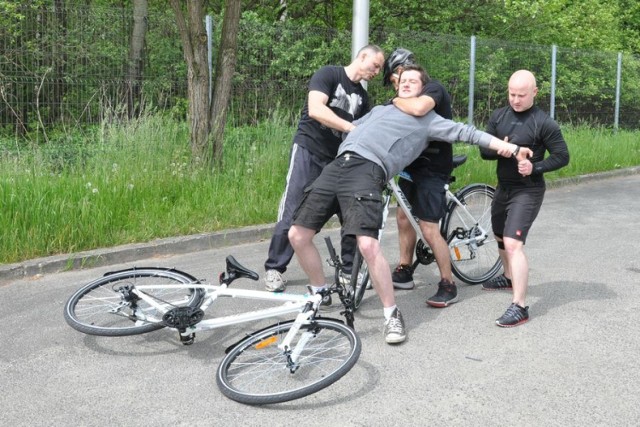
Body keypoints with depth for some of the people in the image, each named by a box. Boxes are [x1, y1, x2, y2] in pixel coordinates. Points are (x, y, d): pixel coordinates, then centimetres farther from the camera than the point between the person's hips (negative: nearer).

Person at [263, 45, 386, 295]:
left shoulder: (362, 97, 14)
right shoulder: (328, 74, -6)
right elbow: (316, 109, -21)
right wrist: (351, 128, -27)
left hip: (338, 158, 6)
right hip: (308, 151, -6)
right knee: (293, 213, -7)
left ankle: (350, 267, 13)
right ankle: (274, 268, 4)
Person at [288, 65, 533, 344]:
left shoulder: (426, 119, 17)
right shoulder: (380, 110, 34)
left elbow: (463, 132, 9)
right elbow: (351, 127, 42)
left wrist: (504, 145, 2)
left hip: (367, 171, -6)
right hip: (336, 165, 6)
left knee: (368, 244, -26)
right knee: (298, 234, -2)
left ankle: (392, 314, -7)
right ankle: (320, 293, 22)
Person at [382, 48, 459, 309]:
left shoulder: (433, 88, -17)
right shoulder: (411, 96, 11)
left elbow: (418, 108, -38)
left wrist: (396, 101, -20)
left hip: (433, 168, -9)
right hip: (414, 163, 9)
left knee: (429, 229, -8)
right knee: (403, 217, 14)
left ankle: (448, 286, 2)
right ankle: (404, 273, 28)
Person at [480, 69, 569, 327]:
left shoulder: (544, 123, -14)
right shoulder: (498, 116, 2)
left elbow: (562, 156, -10)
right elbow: (484, 151, 1)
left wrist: (535, 167, -25)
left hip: (528, 192, -7)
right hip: (503, 188, 7)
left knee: (513, 244, -19)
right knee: (500, 237, 25)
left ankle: (519, 307, -18)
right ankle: (509, 277, 51)